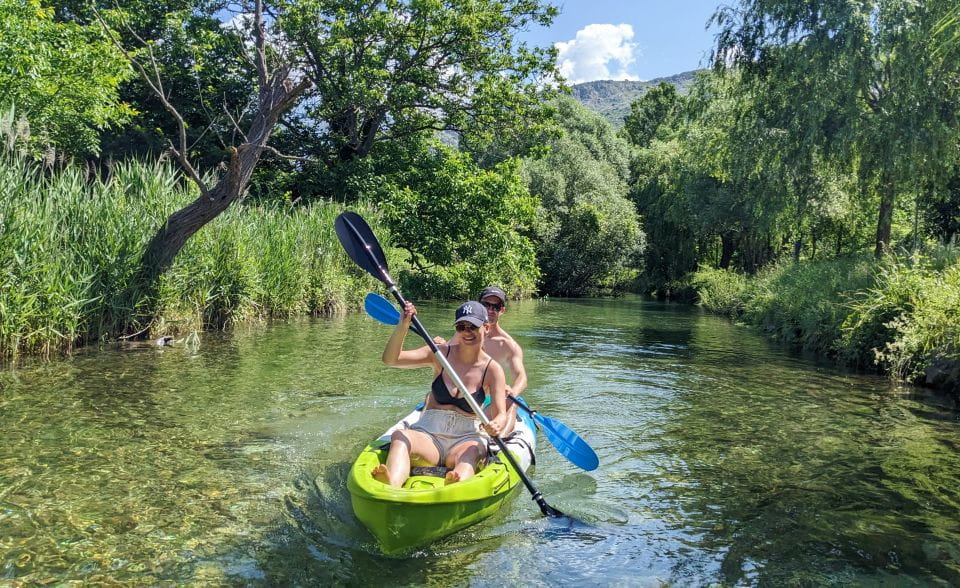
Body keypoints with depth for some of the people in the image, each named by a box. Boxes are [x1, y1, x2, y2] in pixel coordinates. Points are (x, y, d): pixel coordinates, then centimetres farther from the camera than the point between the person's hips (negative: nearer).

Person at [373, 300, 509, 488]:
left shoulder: (492, 369, 1)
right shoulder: (440, 354, 4)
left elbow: (501, 414, -8)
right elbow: (390, 360, -4)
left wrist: (496, 425, -33)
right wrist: (403, 326, -21)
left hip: (467, 438, -1)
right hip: (428, 435, 1)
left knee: (472, 453, -36)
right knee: (399, 436, -32)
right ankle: (391, 490, -60)